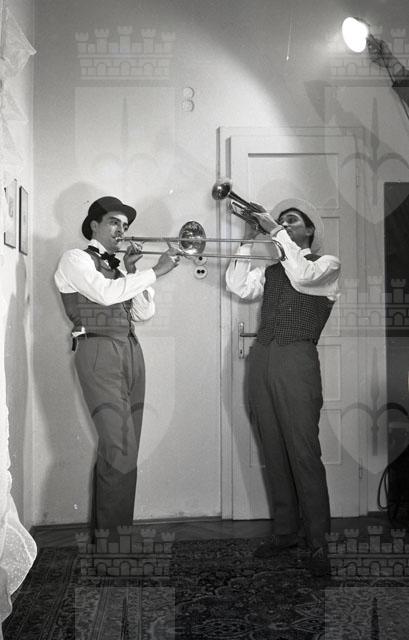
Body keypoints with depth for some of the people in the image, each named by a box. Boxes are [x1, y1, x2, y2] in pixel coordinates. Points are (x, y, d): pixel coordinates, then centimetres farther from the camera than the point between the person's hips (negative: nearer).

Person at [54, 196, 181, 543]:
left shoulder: (118, 266, 24)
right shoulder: (76, 259, 3)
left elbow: (145, 312, 17)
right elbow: (106, 293, -15)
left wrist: (132, 270, 6)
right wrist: (155, 270, -12)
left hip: (130, 351, 7)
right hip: (98, 351, -7)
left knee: (120, 449, 6)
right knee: (120, 449, -14)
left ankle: (104, 530, 15)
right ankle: (114, 539, -8)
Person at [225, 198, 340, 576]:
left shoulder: (326, 264, 7)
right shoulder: (270, 266, 20)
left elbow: (301, 276, -13)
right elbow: (239, 287, 6)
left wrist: (278, 232, -9)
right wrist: (249, 240, 3)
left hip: (297, 360, -5)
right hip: (261, 358, 5)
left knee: (304, 453, -7)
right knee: (273, 453, 8)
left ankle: (318, 541, 2)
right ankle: (286, 531, 18)